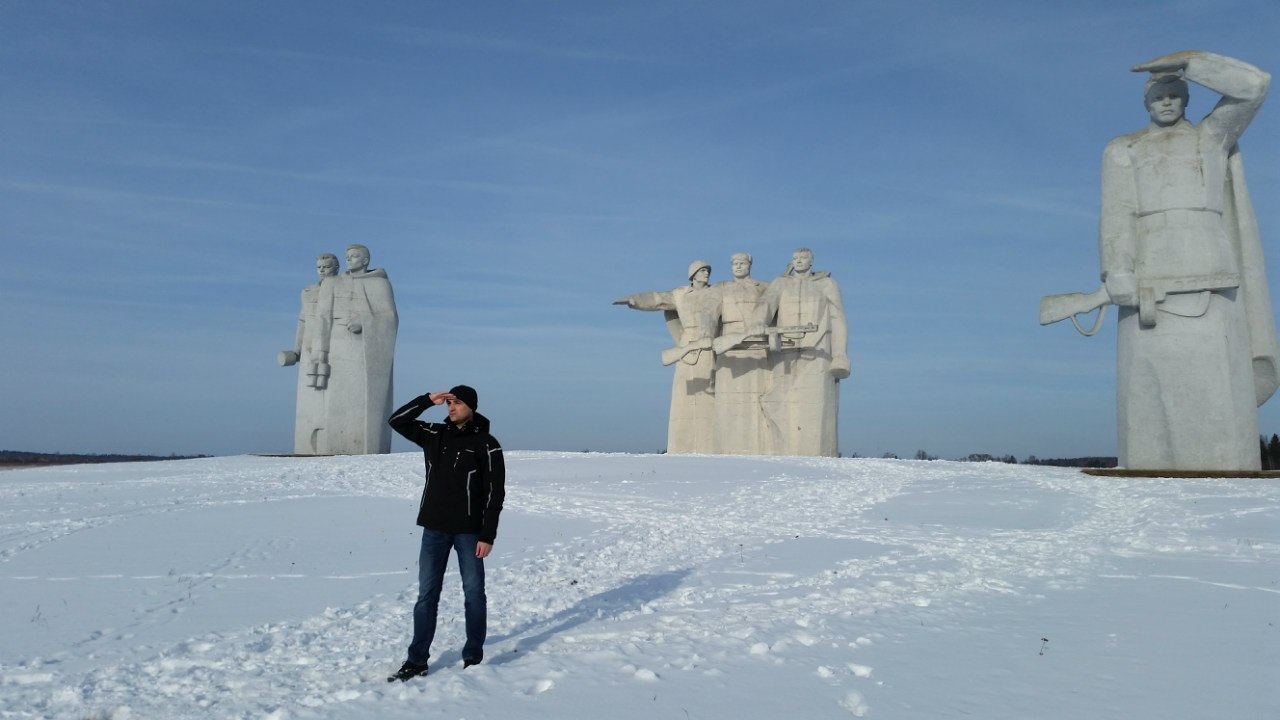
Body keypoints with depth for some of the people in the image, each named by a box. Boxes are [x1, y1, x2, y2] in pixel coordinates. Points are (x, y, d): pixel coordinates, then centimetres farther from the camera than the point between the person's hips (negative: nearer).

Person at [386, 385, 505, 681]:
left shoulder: (487, 445, -8)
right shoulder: (434, 434, 6)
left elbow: (495, 493, -9)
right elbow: (396, 421, 5)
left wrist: (487, 535, -13)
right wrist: (428, 400, -6)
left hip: (469, 531, -4)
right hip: (434, 528, 4)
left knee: (473, 593, 6)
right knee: (426, 594, 6)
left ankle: (473, 657, 18)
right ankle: (417, 660, 12)